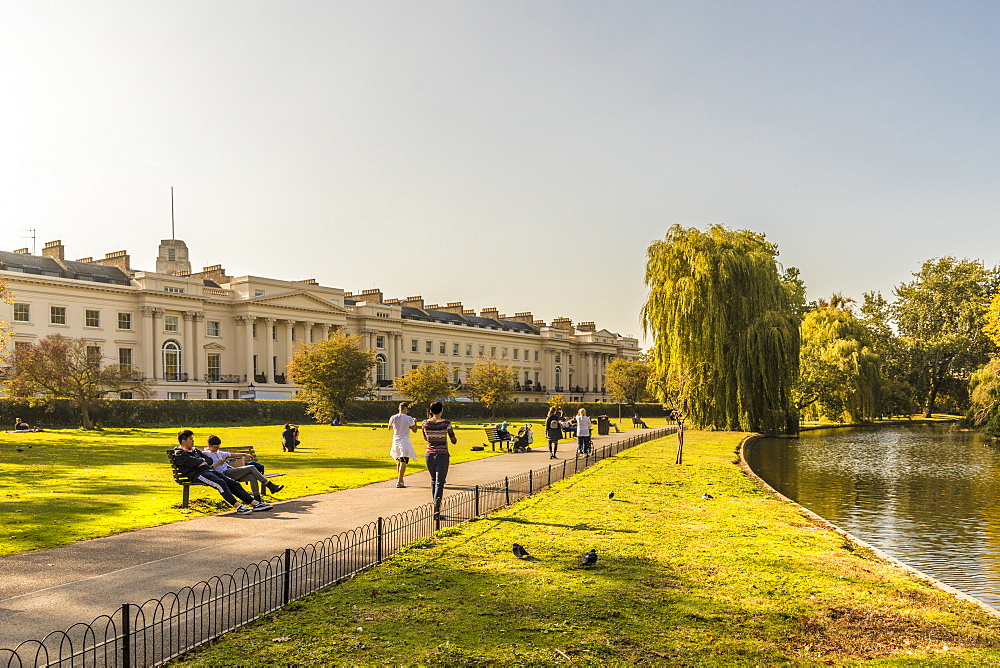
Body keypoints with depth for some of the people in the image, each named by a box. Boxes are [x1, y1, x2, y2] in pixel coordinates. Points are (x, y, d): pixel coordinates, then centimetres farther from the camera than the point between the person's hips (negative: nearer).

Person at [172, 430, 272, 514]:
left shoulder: (195, 450, 28)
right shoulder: (179, 454, 1)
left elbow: (209, 460, 21)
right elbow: (193, 462, -14)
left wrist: (203, 462, 2)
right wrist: (202, 461, 4)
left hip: (208, 470, 8)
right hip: (197, 474, -8)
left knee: (233, 483, -6)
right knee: (220, 483, -33)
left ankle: (255, 503, -12)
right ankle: (238, 506, -41)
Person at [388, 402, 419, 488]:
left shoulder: (393, 418, 3)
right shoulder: (408, 418, -10)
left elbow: (390, 428, 20)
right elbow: (414, 430, -3)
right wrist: (415, 422, 15)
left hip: (395, 441, 5)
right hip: (404, 442, -5)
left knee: (398, 461, 20)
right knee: (403, 462, -7)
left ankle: (400, 480, 26)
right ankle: (399, 482, -14)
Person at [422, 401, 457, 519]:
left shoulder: (425, 423, -1)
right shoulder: (446, 423, -10)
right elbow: (453, 441, -1)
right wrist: (454, 440, 22)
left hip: (429, 455, 3)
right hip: (442, 455, -3)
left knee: (433, 480, 20)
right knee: (439, 483, -4)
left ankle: (436, 508, 27)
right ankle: (436, 510, -24)